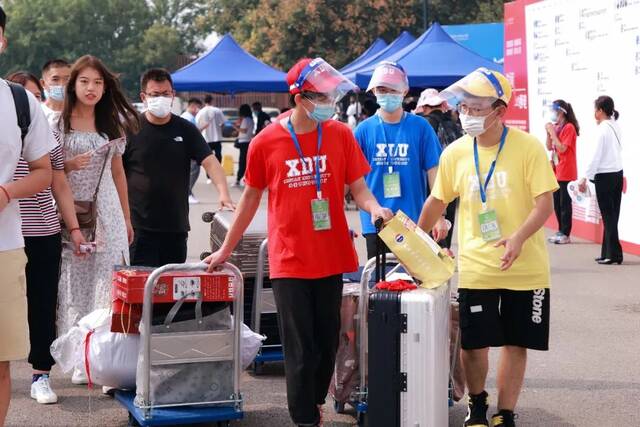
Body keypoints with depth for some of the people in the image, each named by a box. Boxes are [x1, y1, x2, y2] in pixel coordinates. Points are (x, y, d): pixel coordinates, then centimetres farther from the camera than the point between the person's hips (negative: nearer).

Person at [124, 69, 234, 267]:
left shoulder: (185, 130, 8)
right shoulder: (131, 130, 0)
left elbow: (210, 161, -1)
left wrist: (223, 193, -19)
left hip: (177, 226, 3)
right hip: (139, 226, -3)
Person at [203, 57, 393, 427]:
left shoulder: (341, 135, -1)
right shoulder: (266, 142, -5)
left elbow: (358, 187, 3)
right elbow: (251, 198, 7)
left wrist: (375, 208, -21)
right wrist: (226, 249, 13)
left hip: (331, 257, 2)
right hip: (289, 259, -2)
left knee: (328, 341, 12)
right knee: (301, 349, 1)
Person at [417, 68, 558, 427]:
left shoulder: (528, 147, -10)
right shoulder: (455, 153, -1)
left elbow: (545, 202, -14)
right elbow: (438, 201, 13)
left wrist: (519, 237, -30)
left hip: (525, 268, -2)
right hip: (476, 267, 2)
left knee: (516, 342, 7)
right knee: (474, 342, 4)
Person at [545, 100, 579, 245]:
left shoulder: (569, 127, -13)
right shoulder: (556, 127, 12)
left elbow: (562, 148, -20)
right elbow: (549, 147, 12)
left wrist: (552, 132, -18)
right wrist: (548, 132, -1)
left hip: (566, 173, -9)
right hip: (557, 171, 9)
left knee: (565, 203, -6)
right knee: (557, 203, 12)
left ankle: (566, 234, -3)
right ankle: (561, 231, 19)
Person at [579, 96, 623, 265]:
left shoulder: (603, 129, -14)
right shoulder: (615, 127, 8)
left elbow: (596, 156, -16)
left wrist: (585, 178, -12)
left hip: (605, 176, -8)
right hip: (618, 174, 8)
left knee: (608, 216, -2)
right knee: (613, 215, 10)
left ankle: (613, 254, 0)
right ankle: (608, 253, 14)